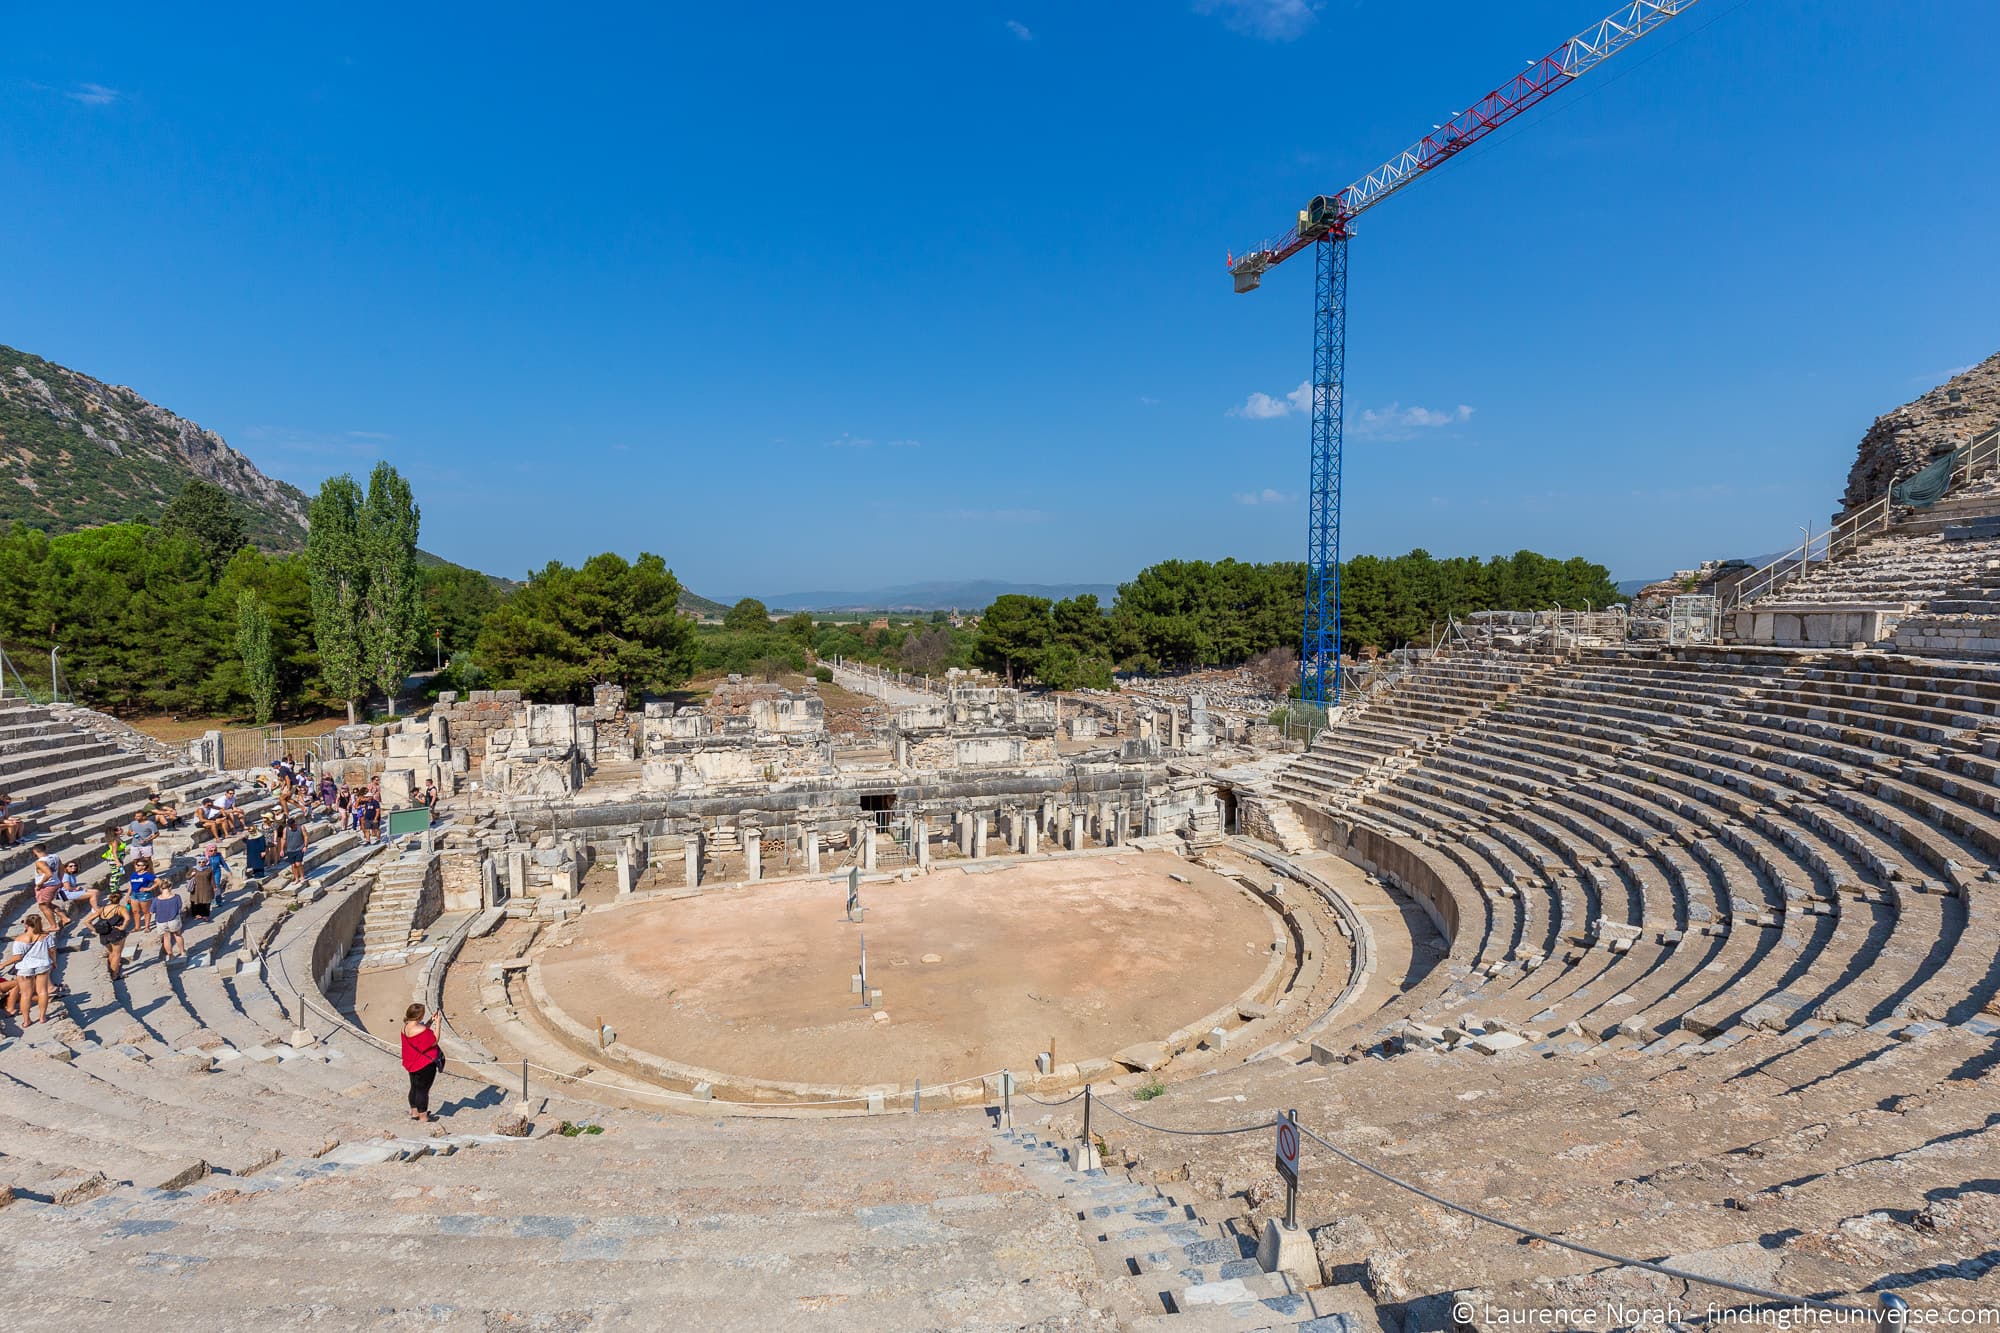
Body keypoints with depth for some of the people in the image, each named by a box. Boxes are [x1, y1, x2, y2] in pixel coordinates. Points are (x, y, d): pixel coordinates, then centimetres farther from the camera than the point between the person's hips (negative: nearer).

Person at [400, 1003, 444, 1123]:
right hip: (425, 1065, -9)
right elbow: (434, 1041, -20)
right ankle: (423, 1117, 16)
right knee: (423, 1090, 4)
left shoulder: (406, 1027, -2)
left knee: (414, 1088, 23)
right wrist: (437, 1024, -19)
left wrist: (430, 1021, 8)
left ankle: (414, 1112, 37)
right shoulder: (420, 1029, -31)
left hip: (412, 1063, 9)